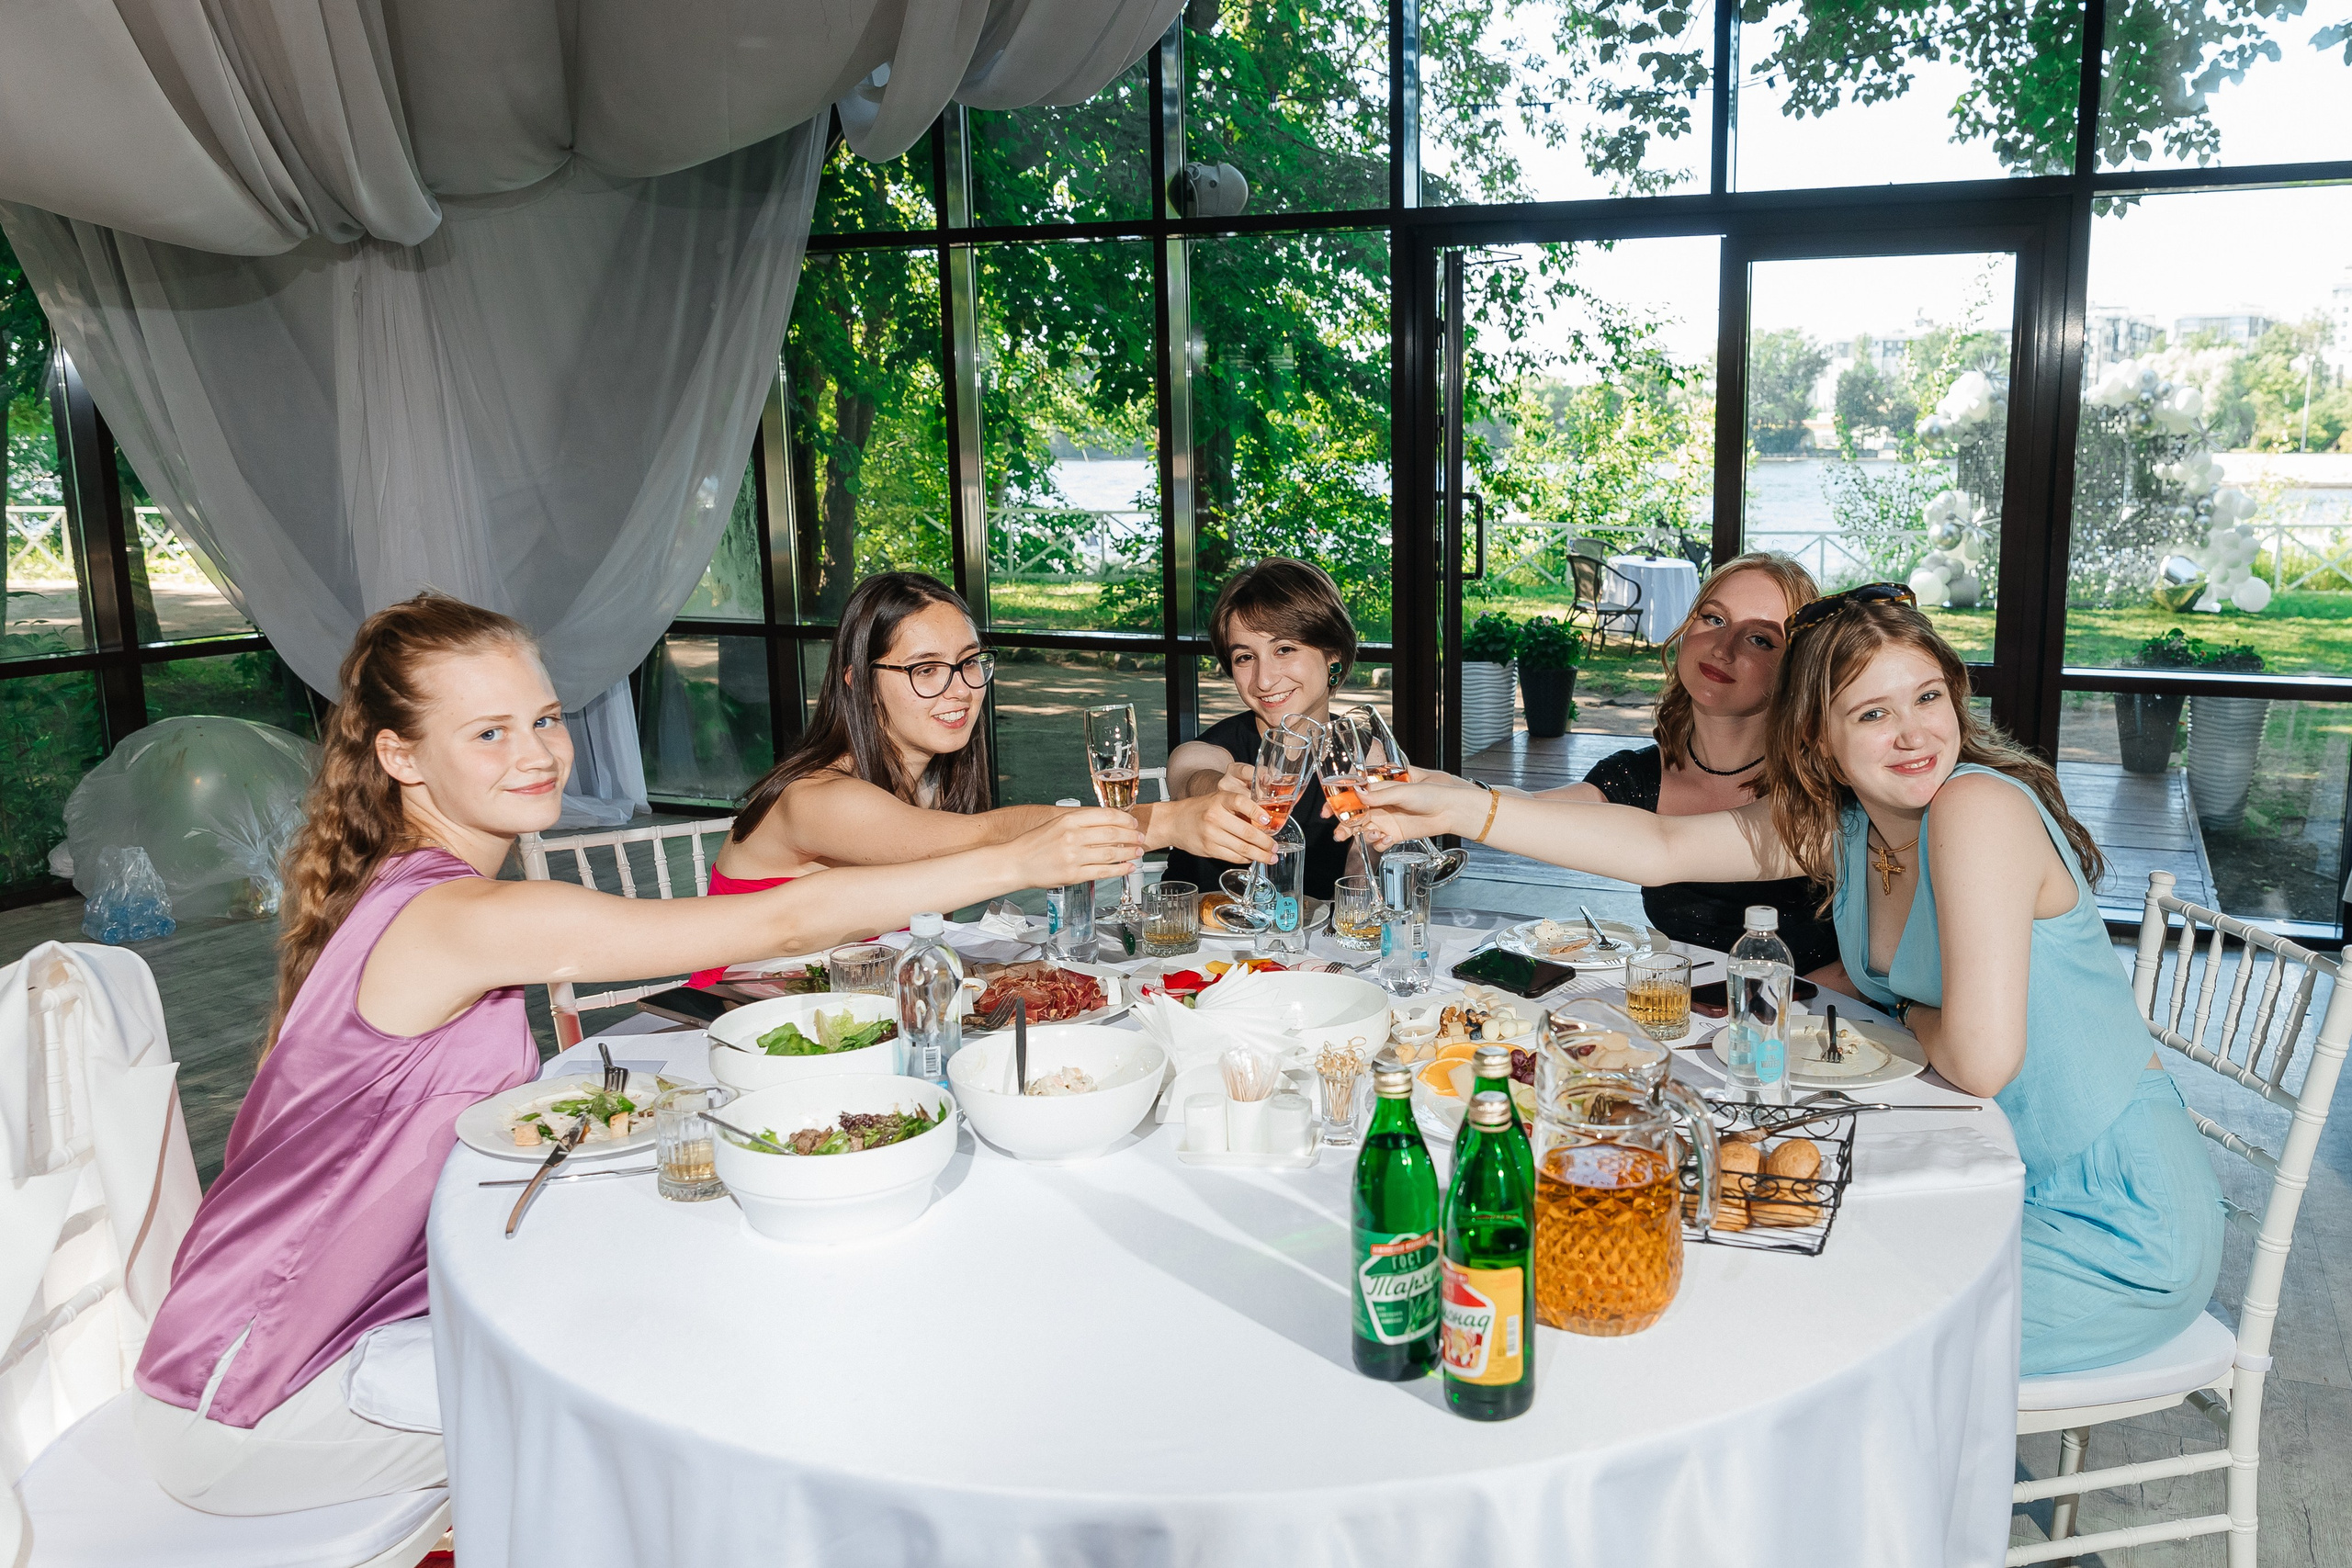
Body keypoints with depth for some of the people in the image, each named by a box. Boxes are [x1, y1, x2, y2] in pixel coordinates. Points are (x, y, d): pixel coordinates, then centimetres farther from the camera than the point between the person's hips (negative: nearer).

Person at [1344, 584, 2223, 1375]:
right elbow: (1660, 849, -2)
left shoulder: (1977, 806, -24)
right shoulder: (1835, 824, 1)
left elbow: (1980, 1060, -29)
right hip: (2004, 1189, 7)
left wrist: (1911, 1015, -6)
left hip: (2119, 1231, -7)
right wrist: (1461, 809, -10)